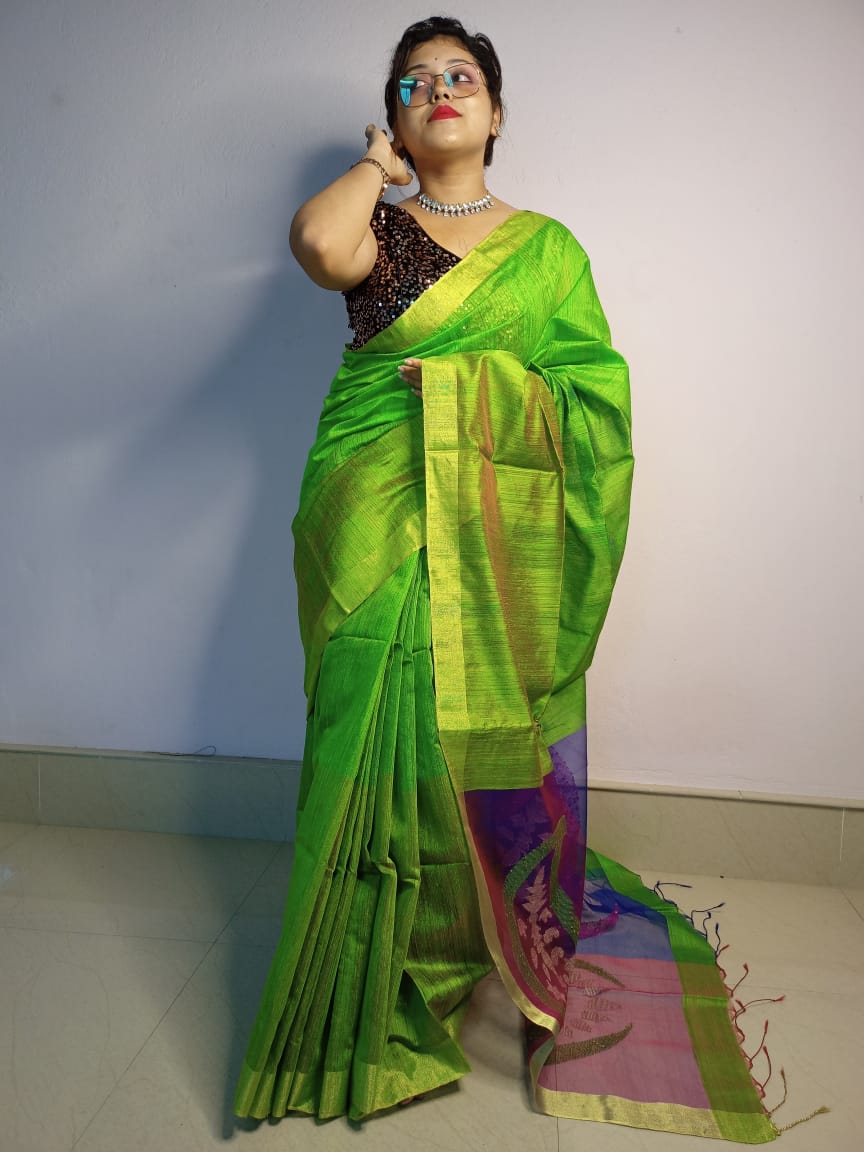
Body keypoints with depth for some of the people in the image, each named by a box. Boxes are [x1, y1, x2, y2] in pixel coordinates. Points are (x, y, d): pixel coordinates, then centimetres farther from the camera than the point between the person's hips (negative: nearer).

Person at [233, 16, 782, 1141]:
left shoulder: (545, 245, 13)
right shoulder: (377, 227, 12)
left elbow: (594, 393, 5)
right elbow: (319, 244, -13)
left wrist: (477, 380, -9)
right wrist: (377, 163, 5)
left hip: (500, 538, 0)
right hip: (378, 529, 0)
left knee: (500, 736, 2)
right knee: (388, 729, 1)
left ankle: (530, 944, 25)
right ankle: (388, 973, 21)